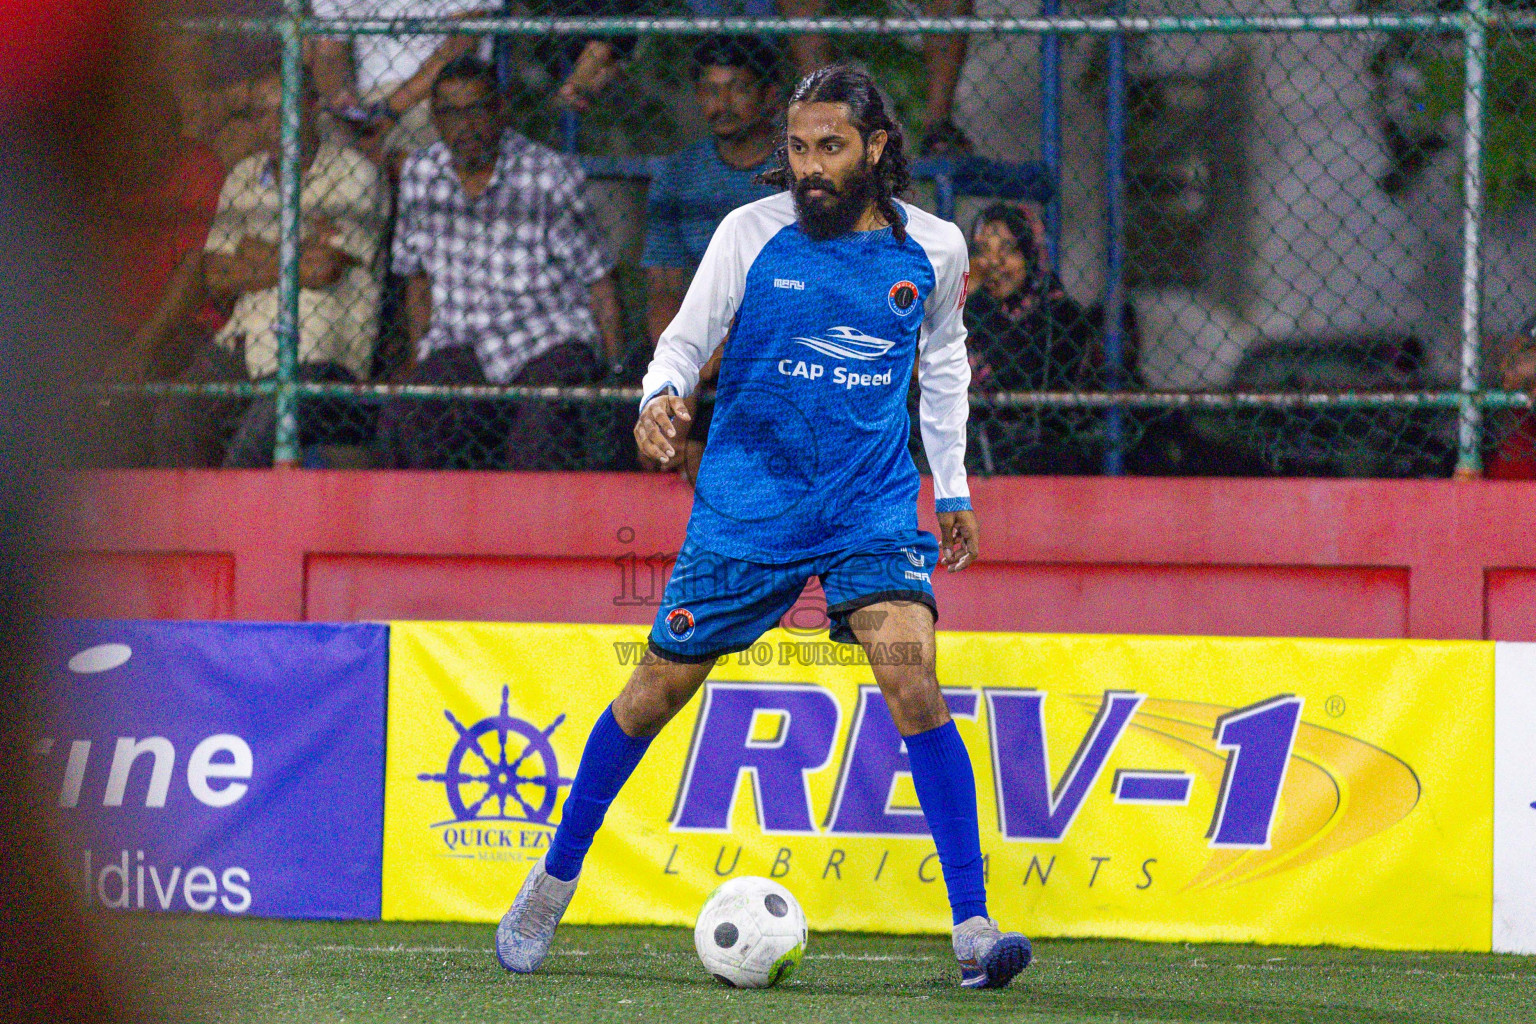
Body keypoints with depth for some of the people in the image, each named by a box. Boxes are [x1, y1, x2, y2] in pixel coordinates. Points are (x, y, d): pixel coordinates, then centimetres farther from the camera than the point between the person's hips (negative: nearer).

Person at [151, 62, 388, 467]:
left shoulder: (354, 176, 0)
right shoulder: (244, 178, 17)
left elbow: (324, 271, -12)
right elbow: (217, 280, 9)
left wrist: (256, 254, 2)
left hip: (324, 352, -5)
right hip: (246, 338, 5)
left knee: (255, 438, -32)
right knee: (176, 419, -24)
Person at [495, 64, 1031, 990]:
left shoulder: (933, 248, 0)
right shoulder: (753, 233, -6)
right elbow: (686, 340, 0)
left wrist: (953, 487, 21)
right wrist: (660, 397, -23)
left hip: (874, 506, 0)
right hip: (748, 501, 0)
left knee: (914, 683, -19)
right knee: (662, 688, 6)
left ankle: (974, 928, -19)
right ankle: (555, 880, 28)